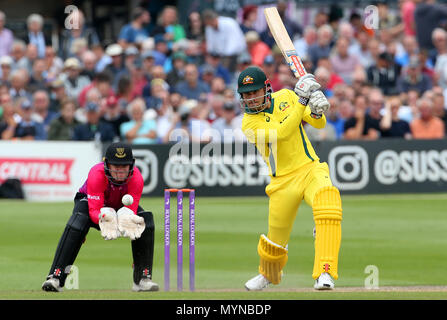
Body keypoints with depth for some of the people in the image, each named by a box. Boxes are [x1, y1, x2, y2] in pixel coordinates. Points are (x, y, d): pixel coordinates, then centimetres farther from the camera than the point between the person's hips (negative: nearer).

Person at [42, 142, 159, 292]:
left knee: (145, 221, -24)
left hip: (121, 206, 3)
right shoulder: (97, 174, -37)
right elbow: (94, 210, -40)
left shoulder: (136, 178, -30)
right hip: (89, 201, -3)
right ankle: (56, 277, -34)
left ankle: (142, 279, -14)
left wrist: (128, 219, -57)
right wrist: (104, 218, -63)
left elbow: (132, 210, -32)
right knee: (77, 222, -35)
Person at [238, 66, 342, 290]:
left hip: (311, 169, 1)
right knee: (276, 239, 7)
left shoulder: (286, 96, 4)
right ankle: (268, 274, 46)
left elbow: (319, 124, 4)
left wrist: (316, 111, -20)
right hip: (283, 183, -1)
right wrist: (302, 100, -25)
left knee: (327, 198, -32)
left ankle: (324, 272, -35)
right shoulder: (249, 123, -8)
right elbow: (282, 133, -24)